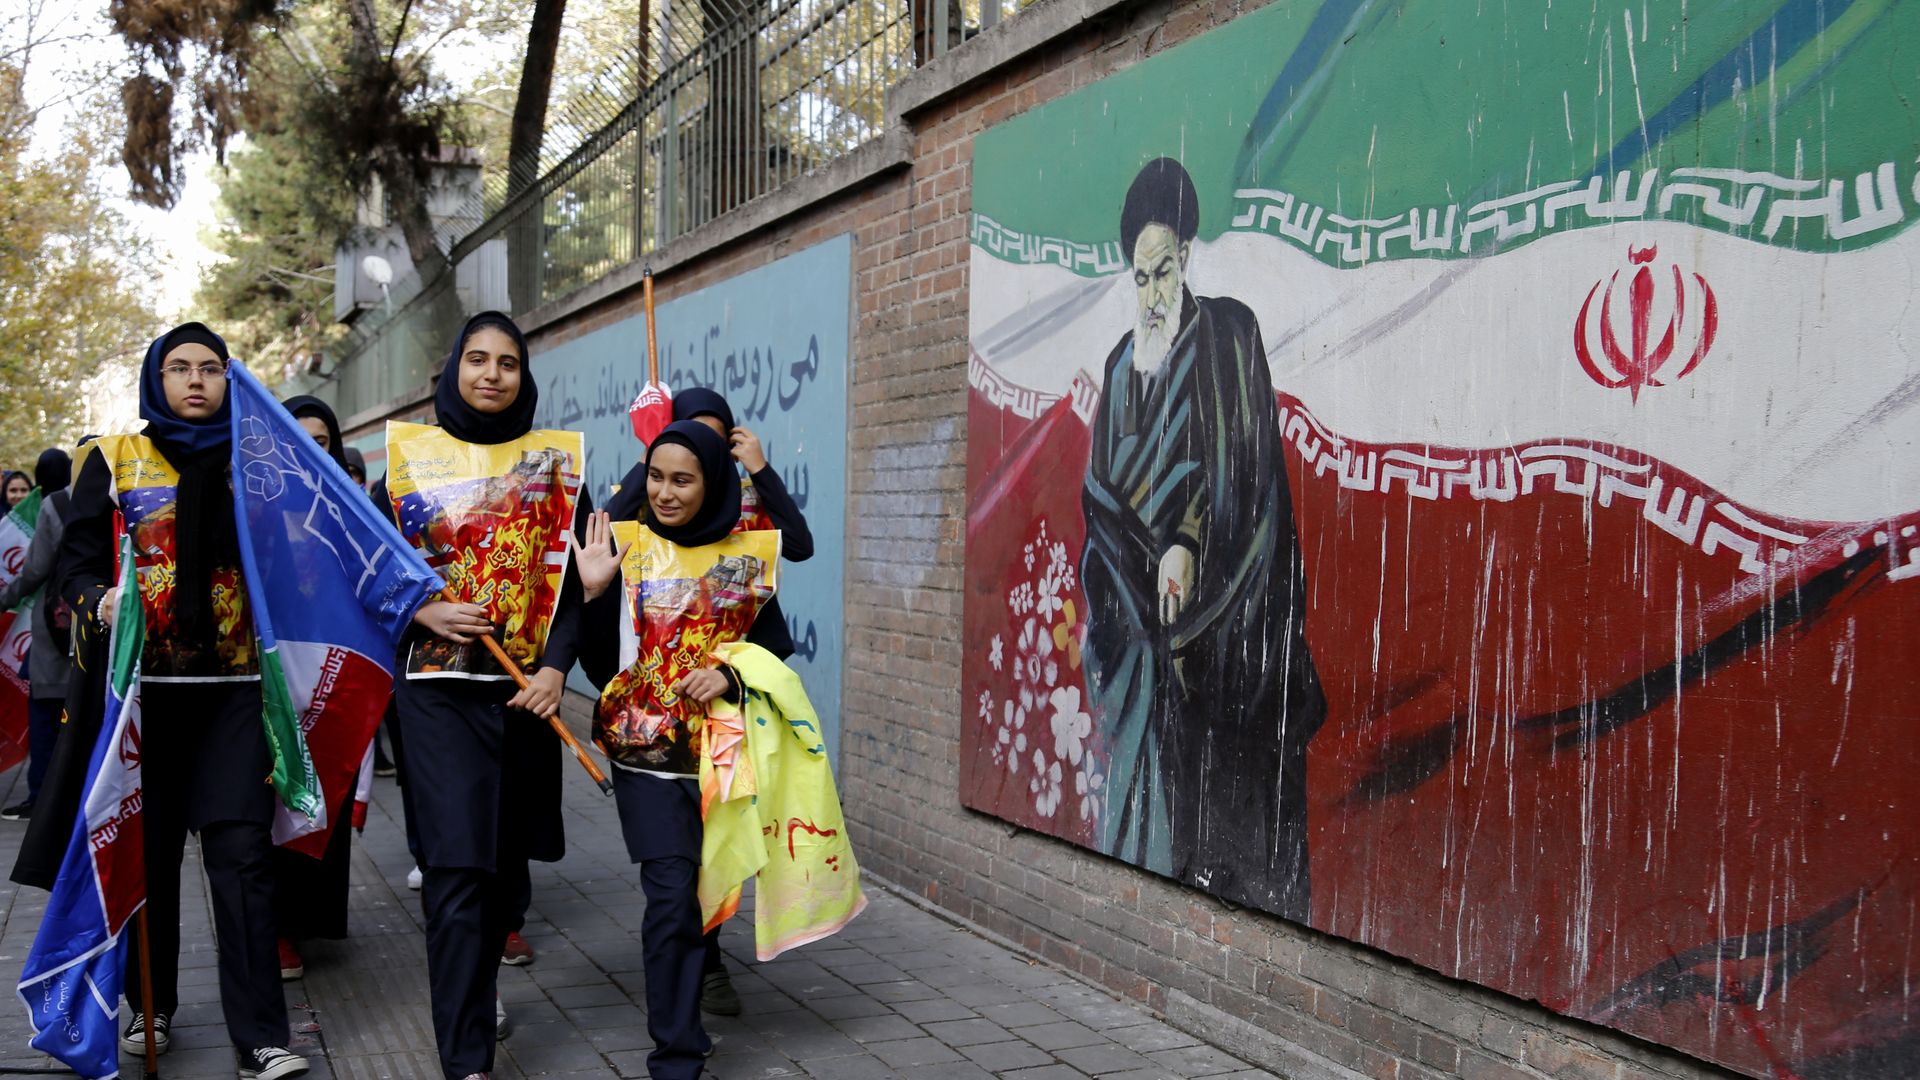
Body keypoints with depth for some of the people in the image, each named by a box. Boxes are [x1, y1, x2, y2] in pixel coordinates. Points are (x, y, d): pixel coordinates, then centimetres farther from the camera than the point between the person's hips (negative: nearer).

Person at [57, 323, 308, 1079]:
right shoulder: (114, 460, 7)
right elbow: (75, 561, 2)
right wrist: (98, 602, -17)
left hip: (234, 684, 0)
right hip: (140, 683, 0)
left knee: (242, 848, -6)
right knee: (146, 848, 7)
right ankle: (151, 1005, 27)